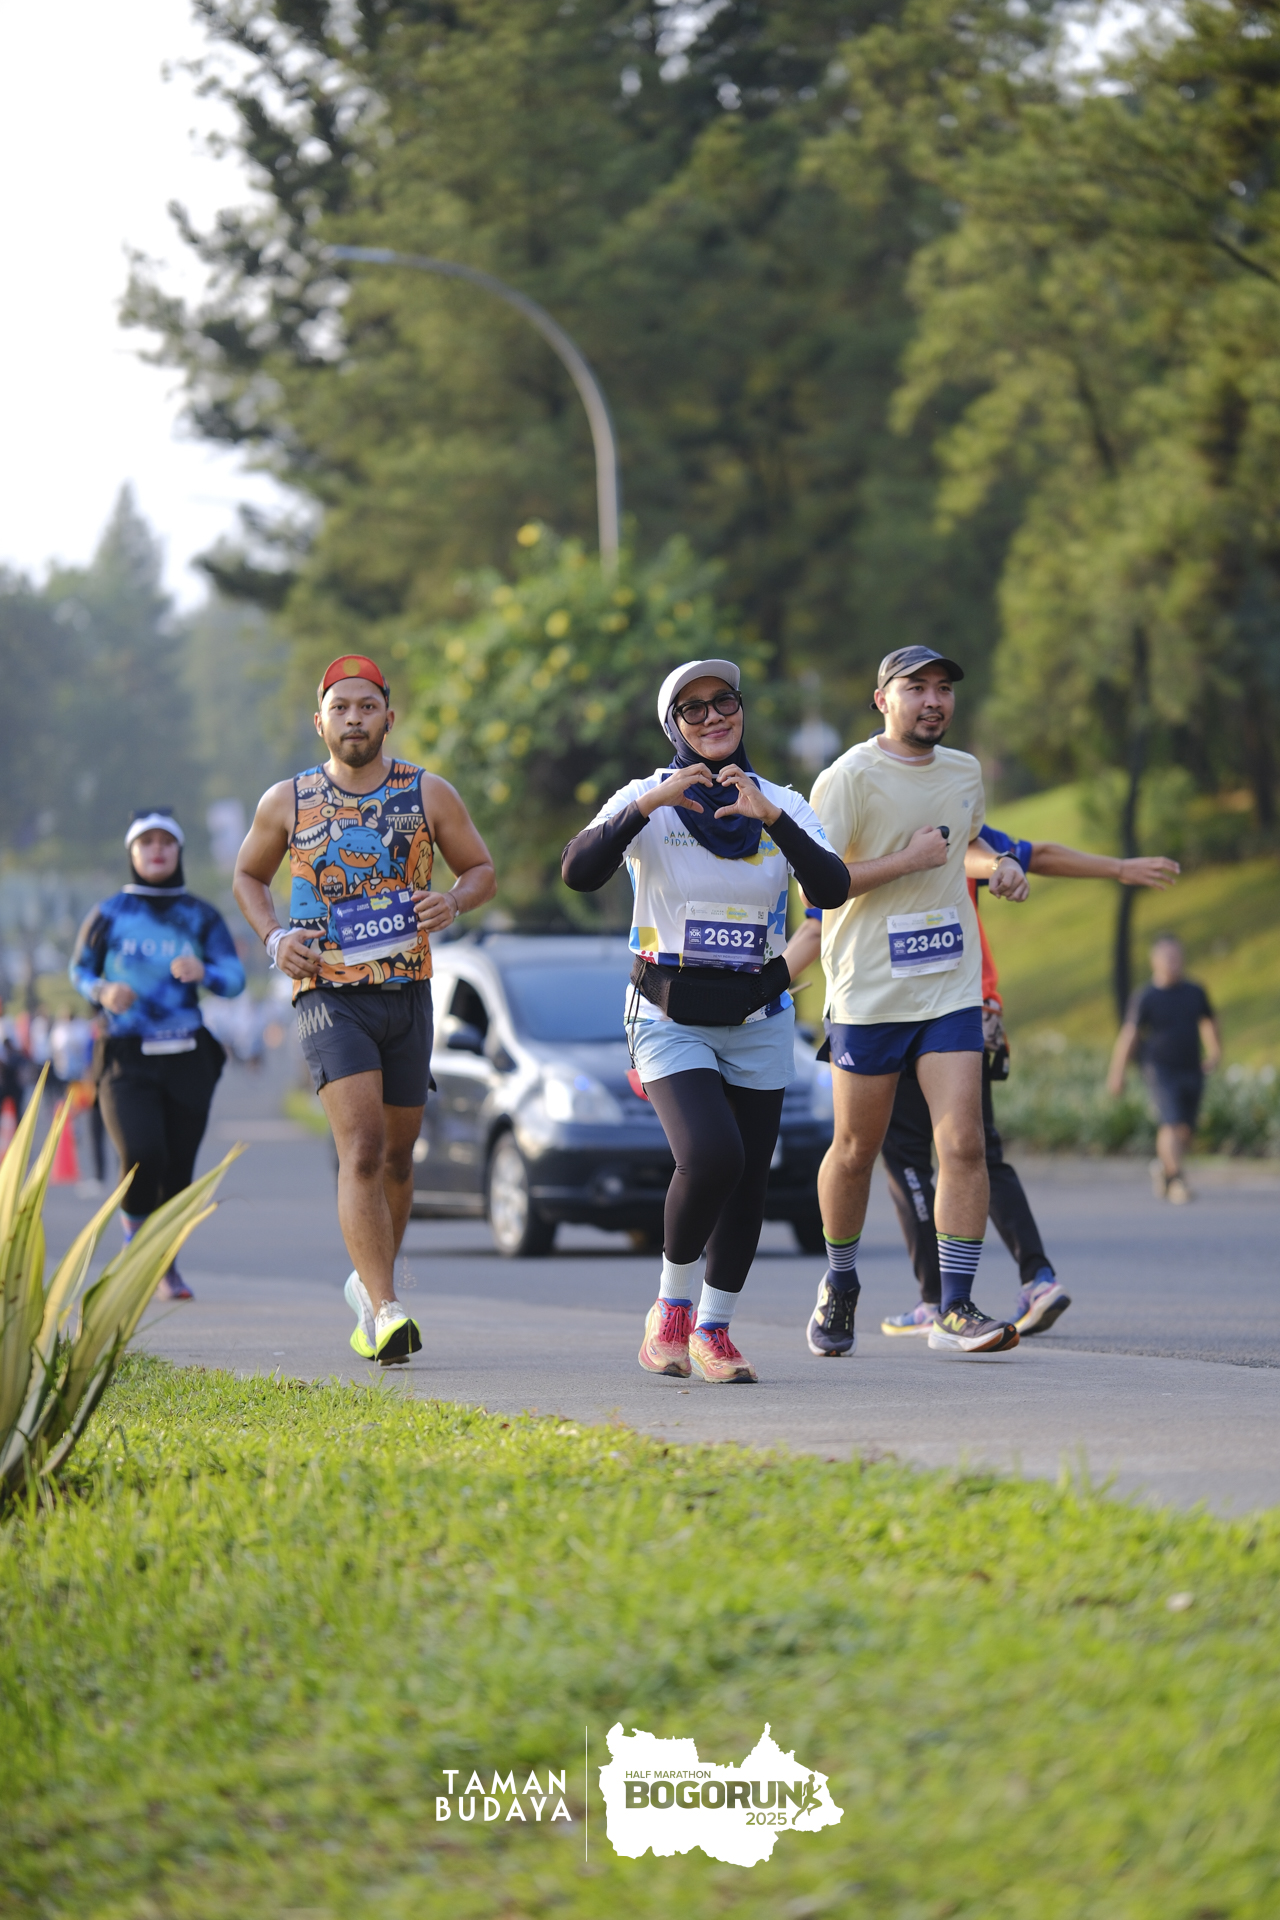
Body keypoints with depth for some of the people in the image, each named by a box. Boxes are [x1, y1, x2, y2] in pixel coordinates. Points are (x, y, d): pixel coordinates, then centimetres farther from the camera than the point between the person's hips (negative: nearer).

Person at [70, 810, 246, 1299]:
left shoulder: (201, 917, 6)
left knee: (178, 1170, 3)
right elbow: (80, 970, 13)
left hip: (188, 1060, 2)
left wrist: (202, 972, -26)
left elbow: (234, 979, -4)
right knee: (142, 1157, -20)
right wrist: (103, 993, -9)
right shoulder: (109, 915, 3)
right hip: (127, 1059, -2)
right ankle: (135, 1223, 12)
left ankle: (165, 1264, 25)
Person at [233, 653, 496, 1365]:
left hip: (407, 992, 3)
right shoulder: (288, 801, 3)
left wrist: (453, 902, -11)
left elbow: (483, 869, 11)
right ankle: (387, 1312, -26)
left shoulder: (429, 794, 3)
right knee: (362, 1146, -19)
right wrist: (275, 938, -1)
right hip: (329, 993, -3)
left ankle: (370, 1283, 37)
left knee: (397, 1153, 13)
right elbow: (249, 876, 17)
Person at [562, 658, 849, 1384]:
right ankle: (673, 1306, -2)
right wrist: (648, 805, -29)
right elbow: (580, 872, -20)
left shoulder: (783, 806, 3)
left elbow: (832, 890, -13)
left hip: (758, 1021, 3)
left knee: (748, 1182, 4)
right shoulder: (648, 800, -4)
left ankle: (714, 1331, 21)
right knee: (711, 1155, -23)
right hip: (672, 1018, -3)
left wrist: (772, 818, -25)